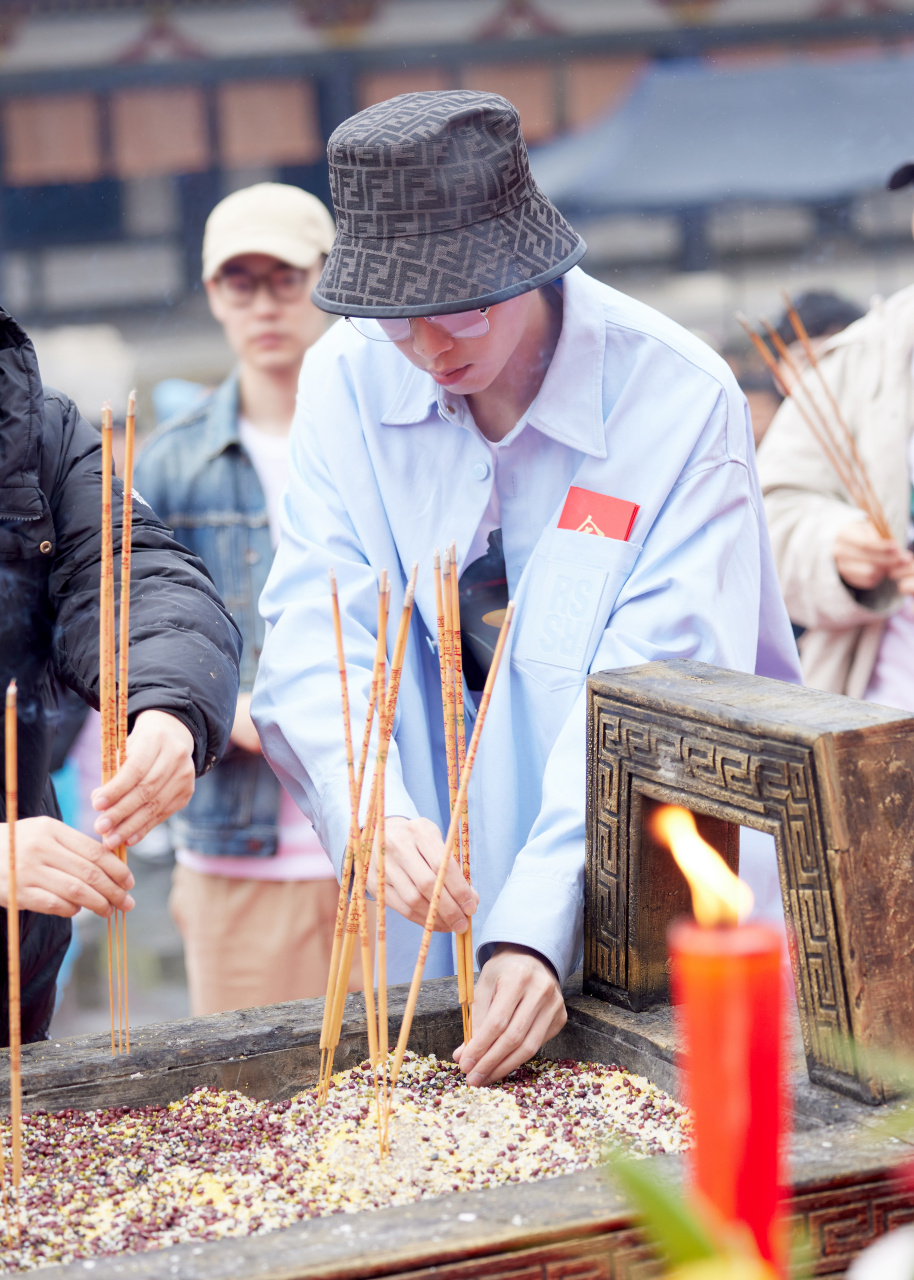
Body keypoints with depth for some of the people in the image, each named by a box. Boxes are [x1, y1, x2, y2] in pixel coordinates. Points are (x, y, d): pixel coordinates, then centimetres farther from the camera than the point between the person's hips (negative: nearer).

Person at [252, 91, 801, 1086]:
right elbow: (315, 630, -9)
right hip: (434, 914, 3)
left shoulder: (680, 399, -13)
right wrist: (373, 813, -29)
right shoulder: (347, 378, -2)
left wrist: (535, 924, -28)